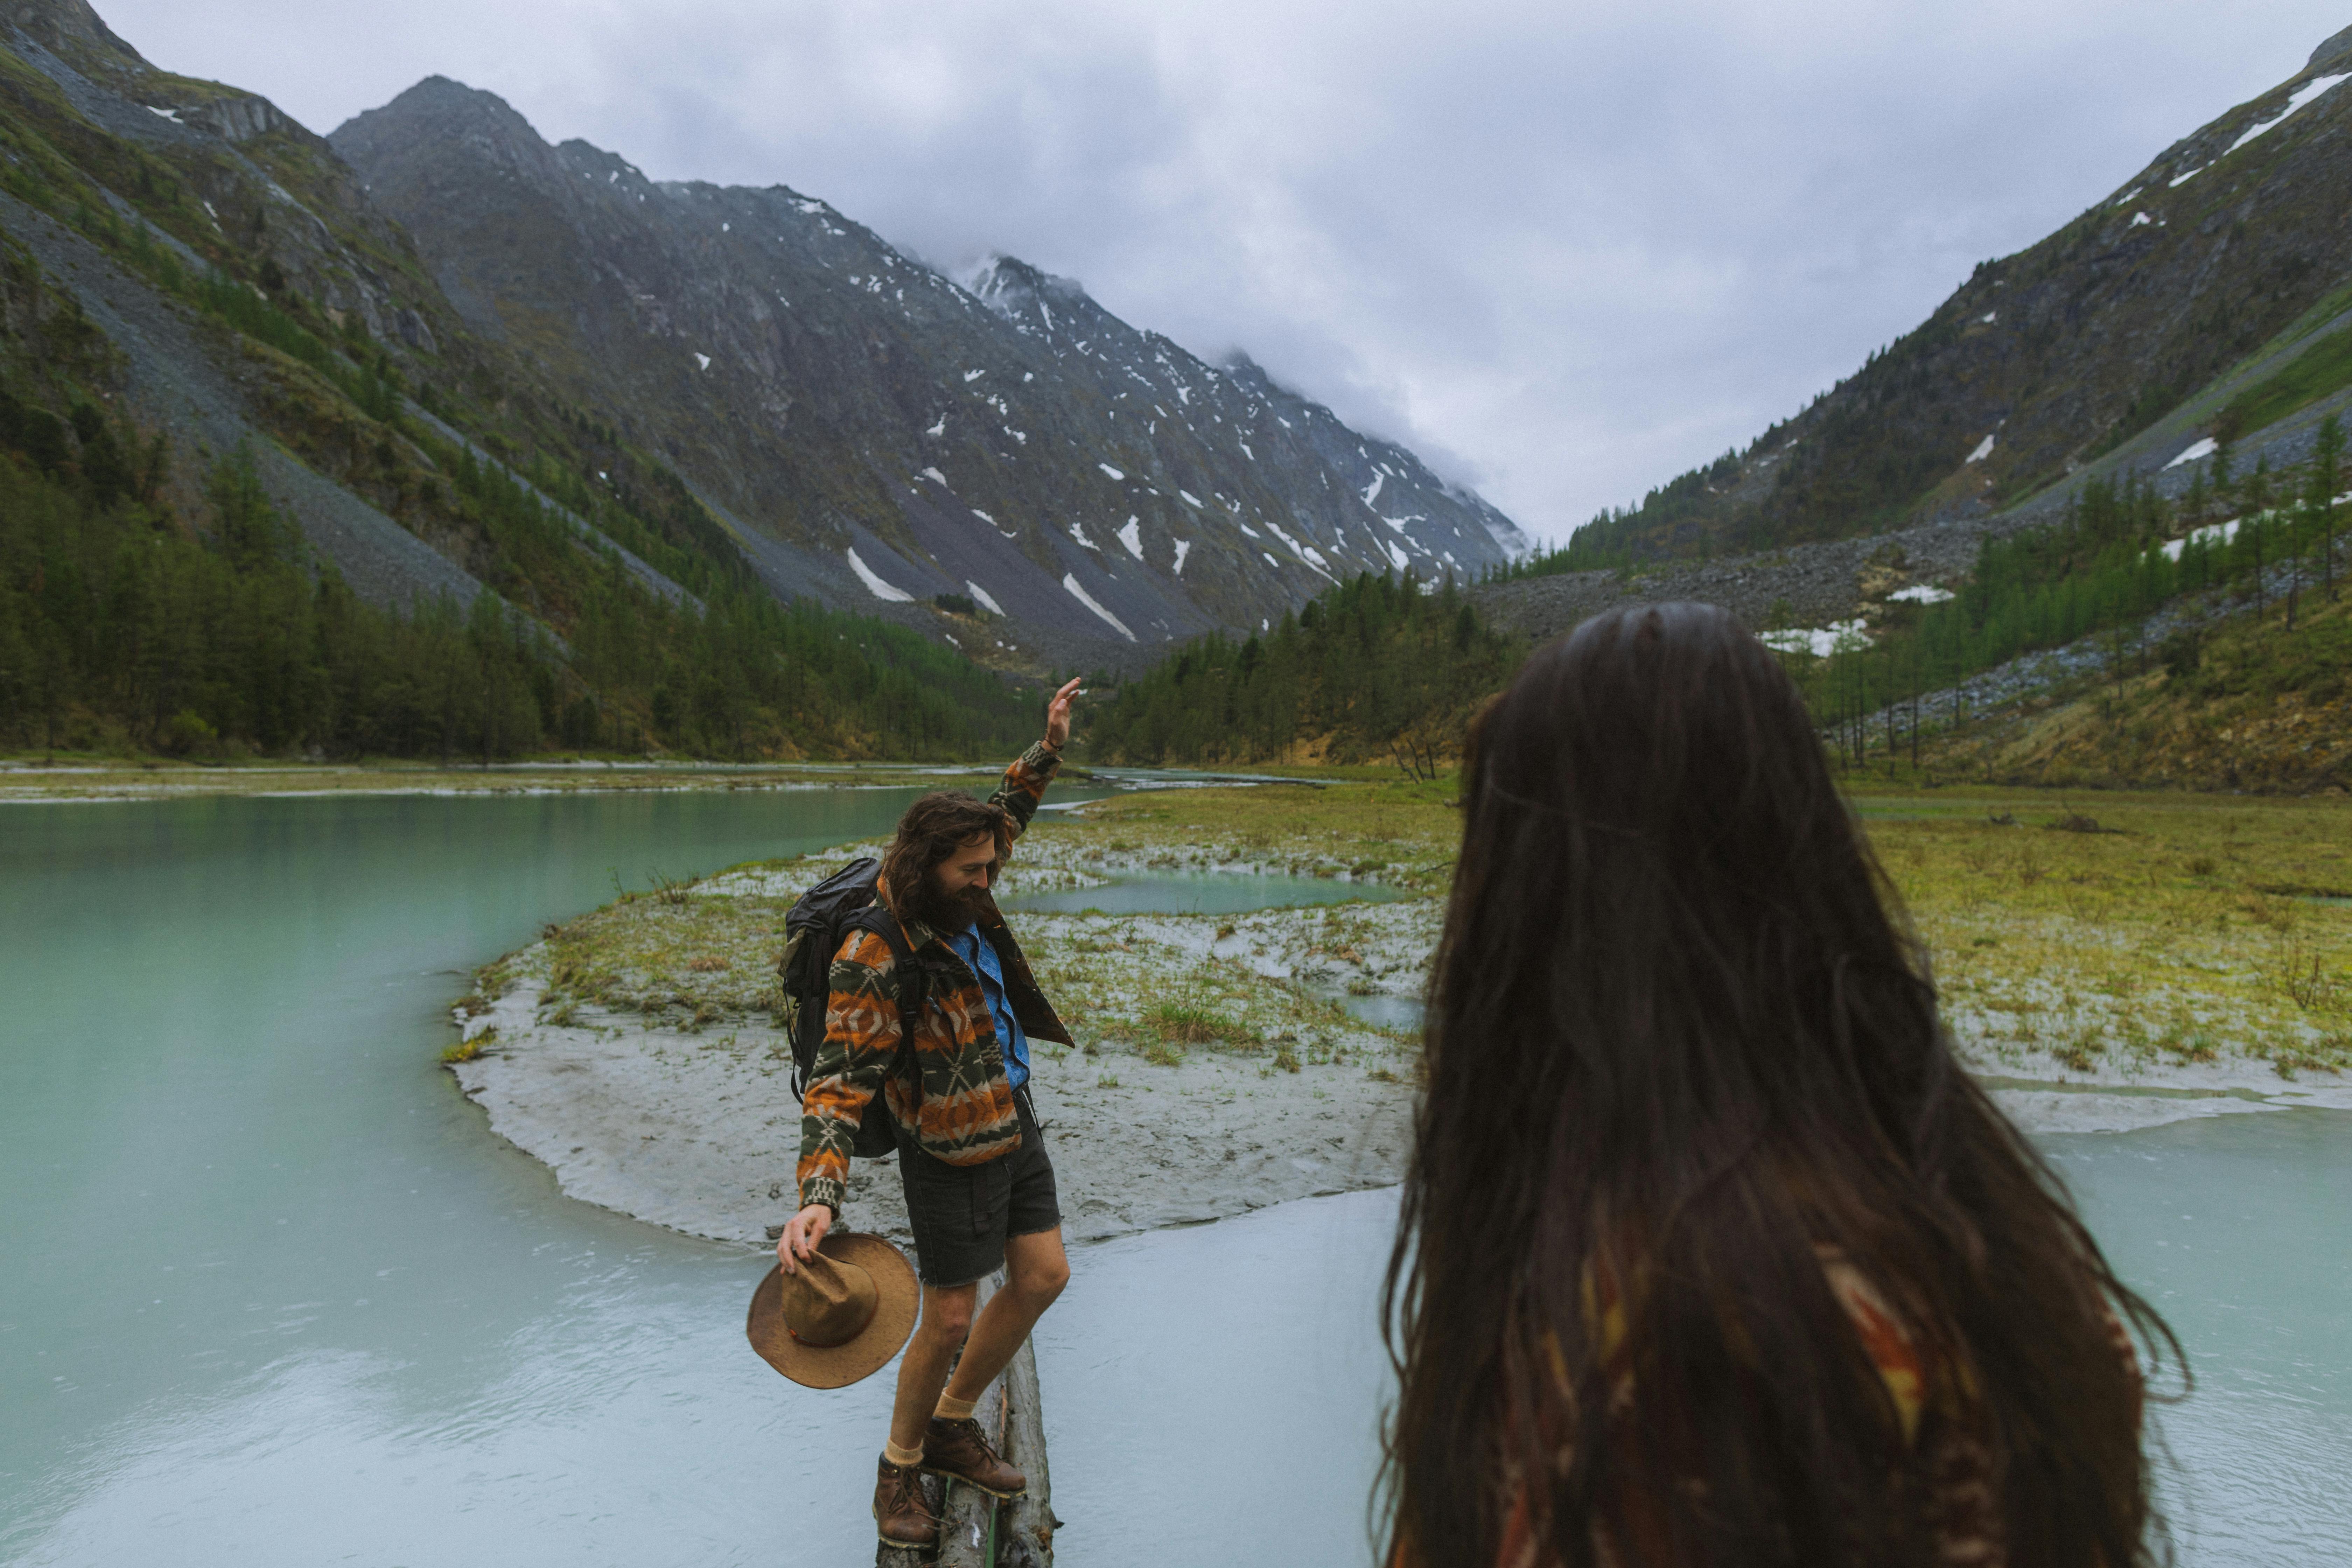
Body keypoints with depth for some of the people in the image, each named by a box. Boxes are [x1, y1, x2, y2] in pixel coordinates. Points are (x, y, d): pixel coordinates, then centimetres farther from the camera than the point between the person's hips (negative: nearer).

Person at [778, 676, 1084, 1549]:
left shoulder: (956, 899, -4)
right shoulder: (874, 962, -28)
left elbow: (1002, 819, 18)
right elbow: (839, 1084, -31)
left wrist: (1047, 751, 13)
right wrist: (818, 1198, -41)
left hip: (1014, 1122, 8)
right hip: (952, 1153, -8)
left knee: (1043, 1278, 14)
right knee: (950, 1320, 4)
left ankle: (951, 1428, 33)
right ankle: (900, 1468, 30)